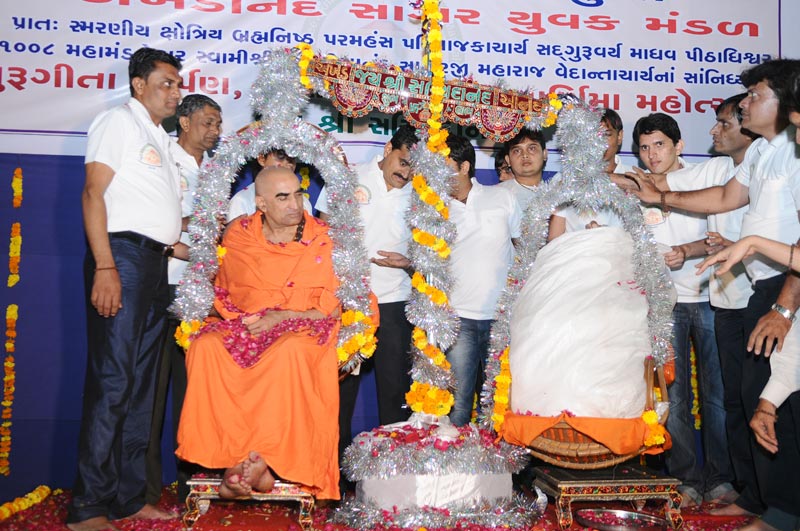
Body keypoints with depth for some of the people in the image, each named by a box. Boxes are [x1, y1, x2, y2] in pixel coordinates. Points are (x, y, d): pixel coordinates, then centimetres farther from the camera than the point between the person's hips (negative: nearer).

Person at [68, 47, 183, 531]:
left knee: (142, 382, 8)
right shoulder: (119, 121, 0)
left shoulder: (160, 138, 24)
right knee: (113, 379, -10)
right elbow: (94, 192, -10)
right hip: (124, 255, -8)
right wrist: (105, 267, -19)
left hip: (156, 262, 9)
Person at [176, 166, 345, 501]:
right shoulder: (239, 235, 6)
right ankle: (256, 464, -28)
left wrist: (282, 317, -13)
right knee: (206, 348, -29)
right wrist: (247, 319, -10)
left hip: (301, 329, -2)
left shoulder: (321, 240, 0)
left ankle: (257, 458, -27)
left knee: (291, 351, -38)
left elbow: (331, 306, -3)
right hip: (244, 328, 3)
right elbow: (222, 295, 10)